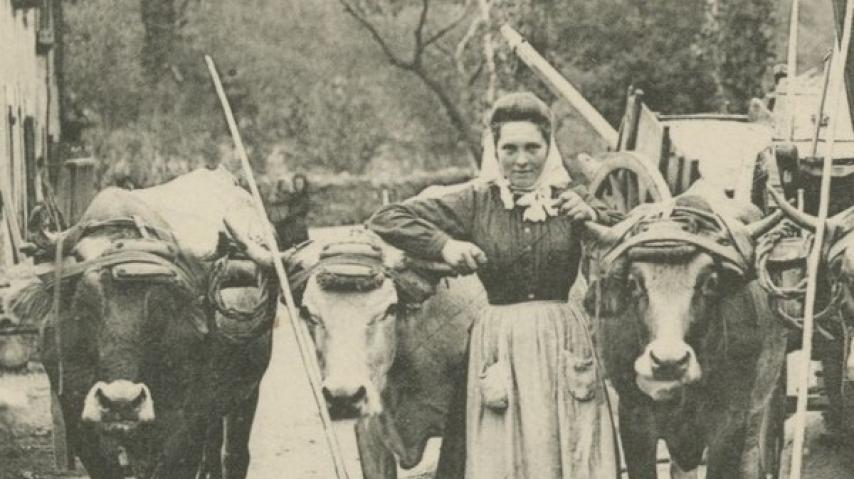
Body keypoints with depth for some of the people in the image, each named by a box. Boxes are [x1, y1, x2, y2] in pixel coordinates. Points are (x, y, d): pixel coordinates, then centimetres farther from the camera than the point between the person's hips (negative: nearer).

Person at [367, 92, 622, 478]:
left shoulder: (570, 199, 8)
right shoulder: (477, 202, 4)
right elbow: (385, 220, 3)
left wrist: (593, 215, -11)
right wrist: (443, 246, -8)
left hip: (565, 344, 1)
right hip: (500, 347, -1)